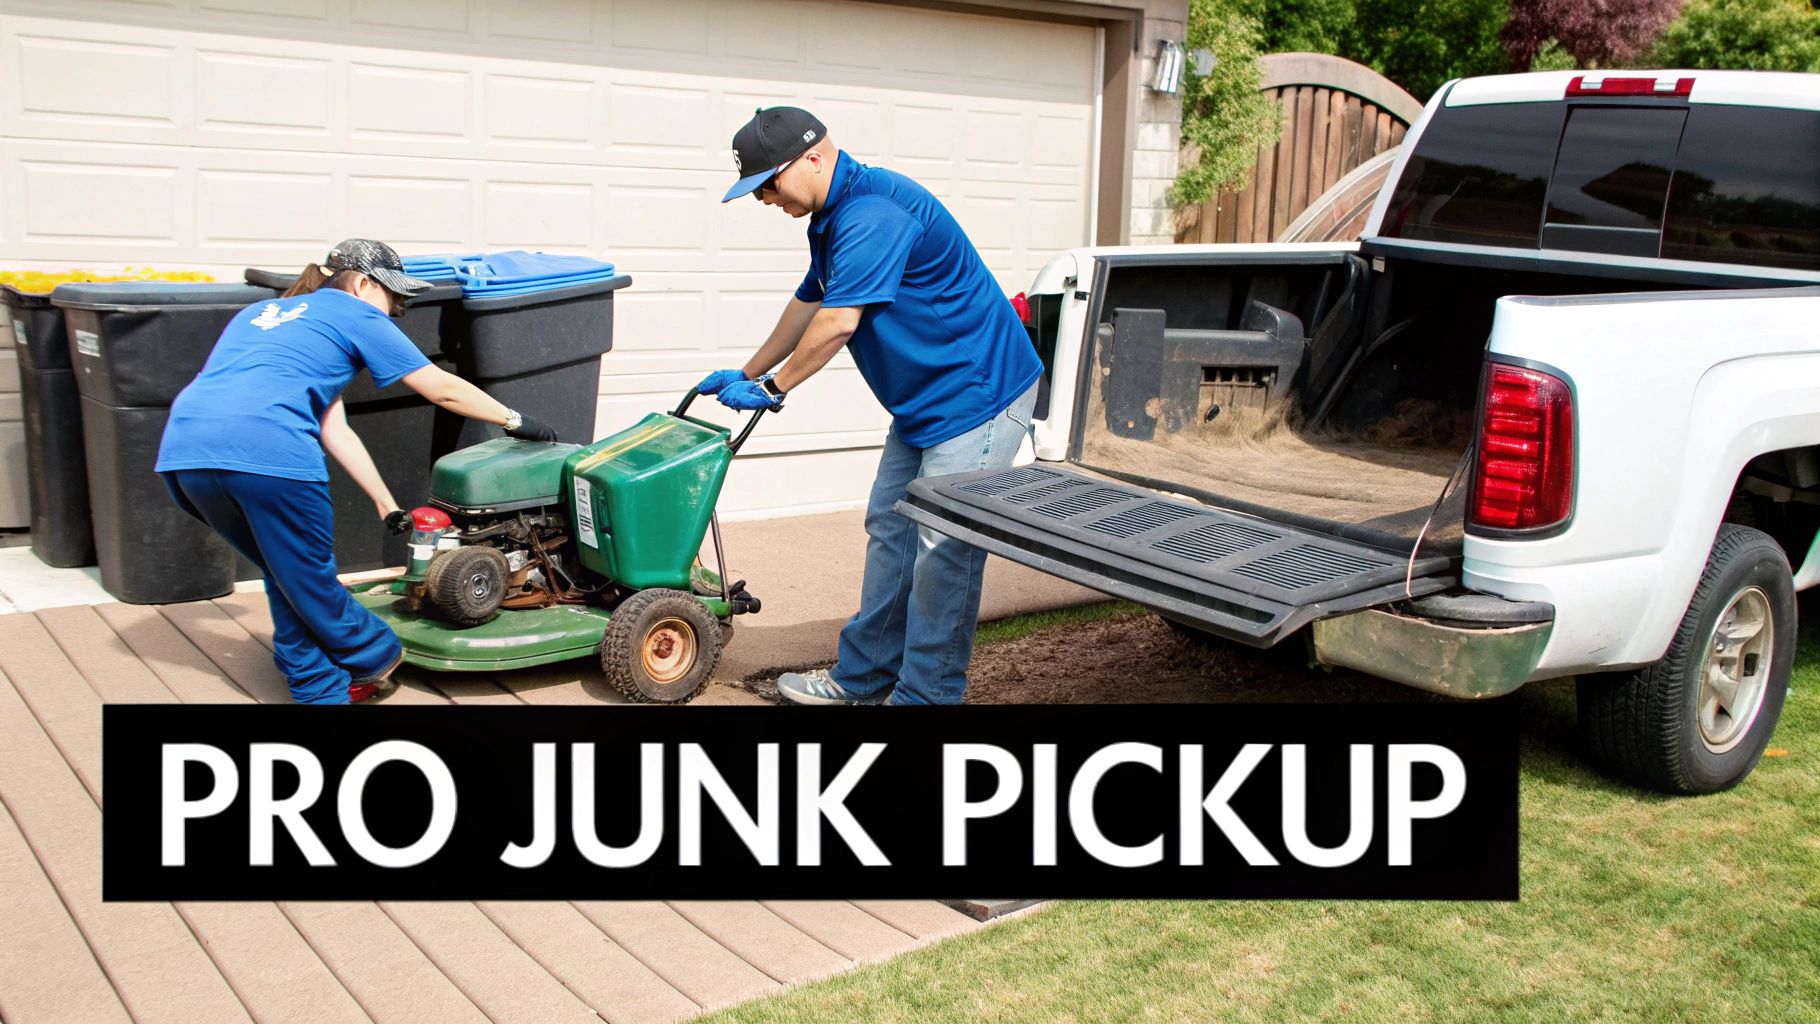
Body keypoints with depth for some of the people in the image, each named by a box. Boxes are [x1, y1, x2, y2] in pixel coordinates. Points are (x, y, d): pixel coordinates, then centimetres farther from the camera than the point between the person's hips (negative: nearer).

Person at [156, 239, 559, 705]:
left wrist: (385, 503, 29)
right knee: (310, 579, 11)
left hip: (183, 452, 6)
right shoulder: (354, 314, 15)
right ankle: (376, 661, 30)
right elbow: (443, 389, 17)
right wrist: (514, 420, 31)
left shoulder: (259, 312, 33)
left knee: (286, 575, 21)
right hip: (267, 452, -6)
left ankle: (321, 689, 27)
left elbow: (334, 430, 30)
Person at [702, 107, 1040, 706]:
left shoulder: (873, 213, -23)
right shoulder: (832, 218, 11)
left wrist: (772, 388, -9)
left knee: (945, 551, -6)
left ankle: (924, 695, 4)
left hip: (977, 394, -11)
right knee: (890, 528, 14)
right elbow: (807, 305, 24)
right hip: (924, 402, 11)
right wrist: (745, 377, 32)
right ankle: (863, 678, 24)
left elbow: (836, 323, -24)